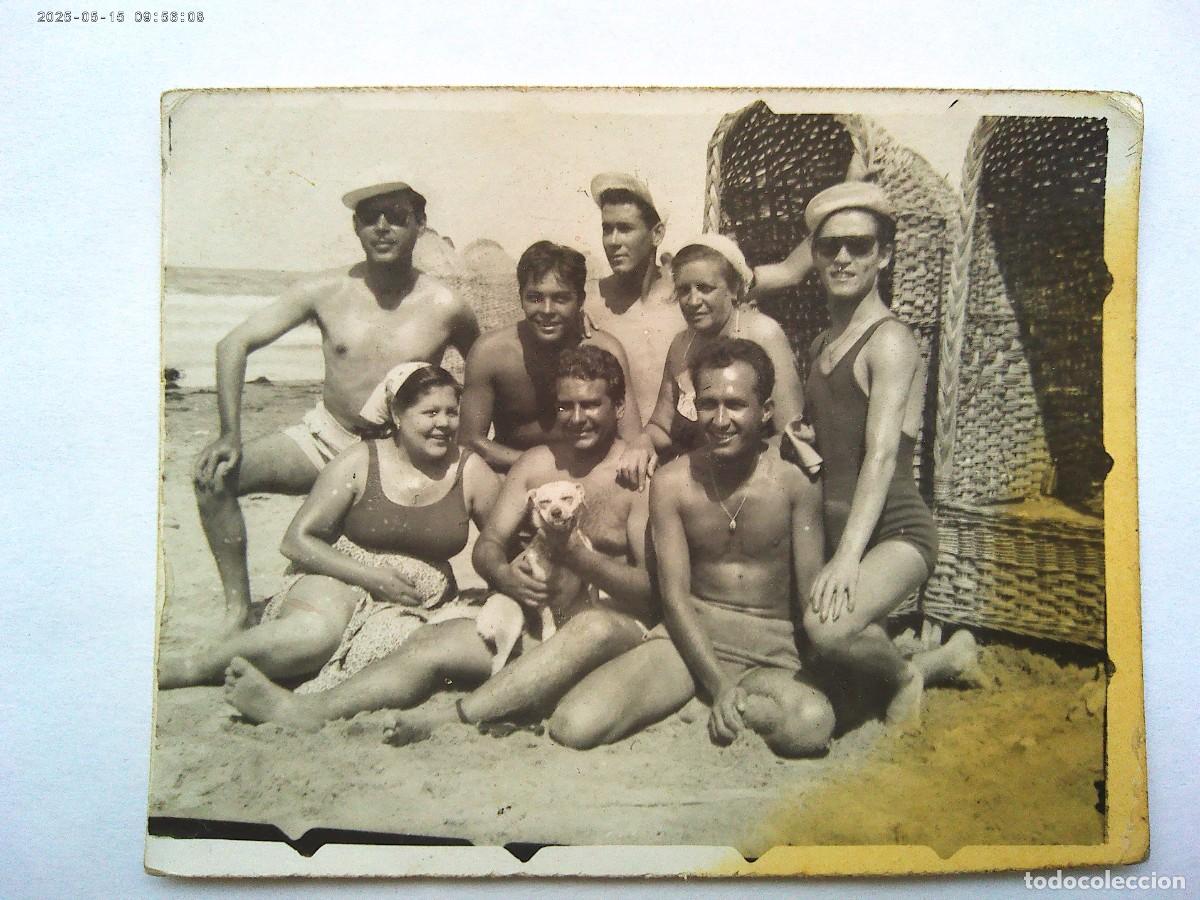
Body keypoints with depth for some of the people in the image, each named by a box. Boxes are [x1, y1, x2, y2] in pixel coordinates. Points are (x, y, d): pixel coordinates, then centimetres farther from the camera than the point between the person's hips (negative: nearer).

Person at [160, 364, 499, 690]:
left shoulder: (471, 473, 2)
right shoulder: (359, 462, -3)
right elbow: (296, 541, -3)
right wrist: (369, 576, -14)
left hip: (413, 603, 2)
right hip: (341, 583, -2)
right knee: (316, 631, -37)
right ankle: (179, 667, -18)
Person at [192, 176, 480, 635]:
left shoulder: (445, 309, -11)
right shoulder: (326, 291, -9)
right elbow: (235, 344, -6)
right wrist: (230, 434, -14)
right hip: (327, 437, 1)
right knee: (214, 475, -17)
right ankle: (238, 607, -2)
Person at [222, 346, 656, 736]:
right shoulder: (535, 463, 13)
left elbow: (653, 588, -9)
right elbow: (488, 542, 7)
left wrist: (577, 555, -27)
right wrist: (503, 574, -19)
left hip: (616, 622, -5)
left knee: (593, 627, -40)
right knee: (432, 641, -17)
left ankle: (451, 719, -43)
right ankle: (310, 711, -27)